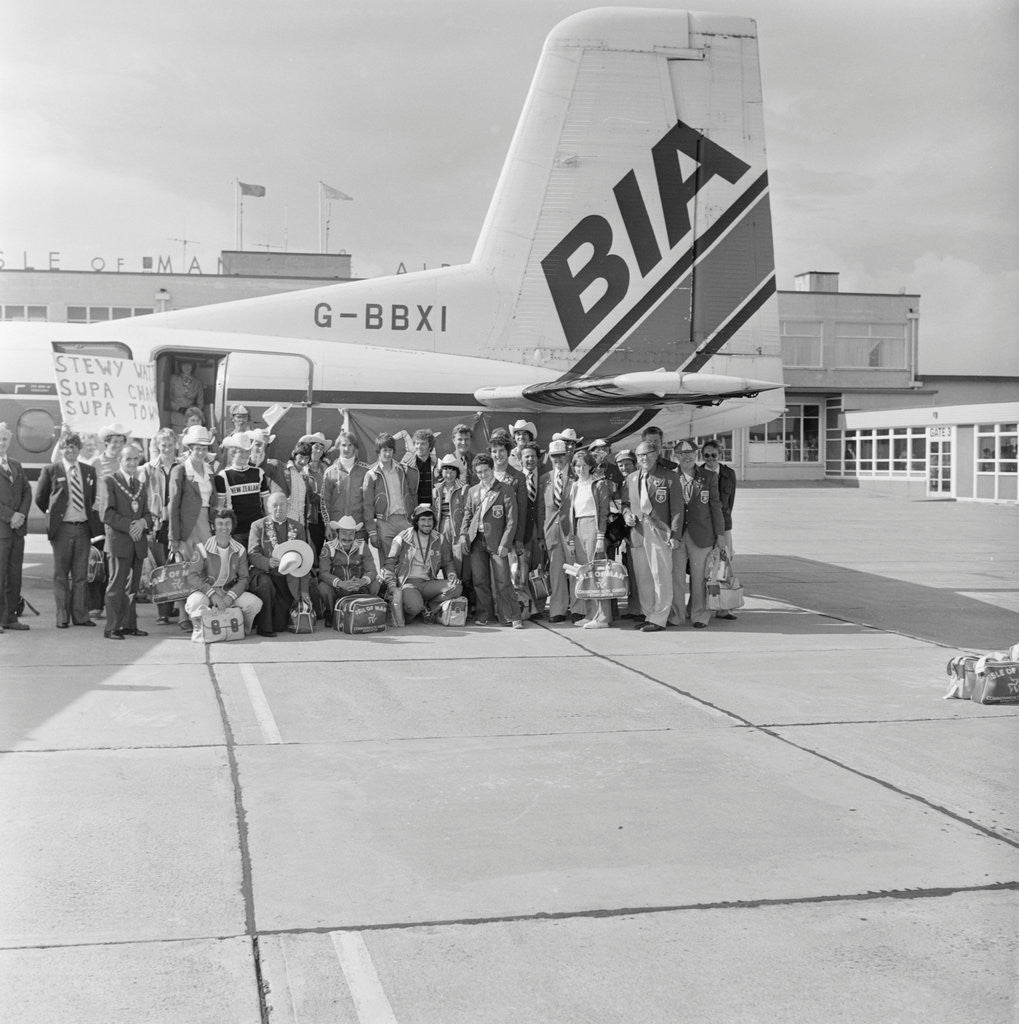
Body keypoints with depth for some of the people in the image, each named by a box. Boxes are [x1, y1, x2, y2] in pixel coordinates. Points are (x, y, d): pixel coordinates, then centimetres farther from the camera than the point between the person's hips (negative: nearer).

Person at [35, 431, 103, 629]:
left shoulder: (90, 471, 8)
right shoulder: (51, 471, -1)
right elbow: (40, 498, 7)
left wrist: (91, 513, 10)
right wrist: (53, 514, 7)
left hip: (84, 528, 3)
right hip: (62, 529, -3)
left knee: (81, 575, 7)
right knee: (61, 575, 3)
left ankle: (80, 615, 12)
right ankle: (62, 617, 9)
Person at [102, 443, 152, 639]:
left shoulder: (141, 485, 19)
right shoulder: (109, 482, -2)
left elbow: (147, 513, 17)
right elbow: (107, 514, -10)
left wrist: (143, 522, -5)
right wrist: (128, 526, -16)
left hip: (138, 542, 6)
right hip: (118, 541, -6)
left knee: (133, 586, 10)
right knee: (116, 585, -7)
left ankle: (129, 625, 17)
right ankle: (112, 628, -4)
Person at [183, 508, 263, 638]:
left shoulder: (240, 550, 2)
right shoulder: (203, 549, -9)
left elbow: (243, 579, -1)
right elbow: (192, 577, -16)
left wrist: (229, 597, -19)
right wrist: (212, 594, -27)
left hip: (230, 592, 3)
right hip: (205, 591, -3)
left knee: (255, 602, -21)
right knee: (196, 602, -38)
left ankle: (242, 629, 8)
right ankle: (198, 629, -6)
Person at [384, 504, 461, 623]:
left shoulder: (440, 540, 12)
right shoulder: (404, 537, 2)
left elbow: (447, 563, 19)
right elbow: (390, 562, 5)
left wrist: (452, 576, -3)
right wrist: (392, 586, -7)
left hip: (428, 584, 4)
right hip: (408, 582, -4)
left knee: (456, 589, -22)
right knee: (415, 606, -36)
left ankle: (428, 607, -4)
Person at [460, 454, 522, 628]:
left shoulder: (505, 490, -1)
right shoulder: (472, 491, 14)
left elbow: (511, 520, -5)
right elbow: (467, 514, 21)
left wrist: (505, 543, -13)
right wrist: (463, 533, 4)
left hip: (496, 541, -4)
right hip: (477, 540, 4)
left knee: (503, 581, -7)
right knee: (479, 580, 4)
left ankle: (513, 617, -2)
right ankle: (484, 615, 15)